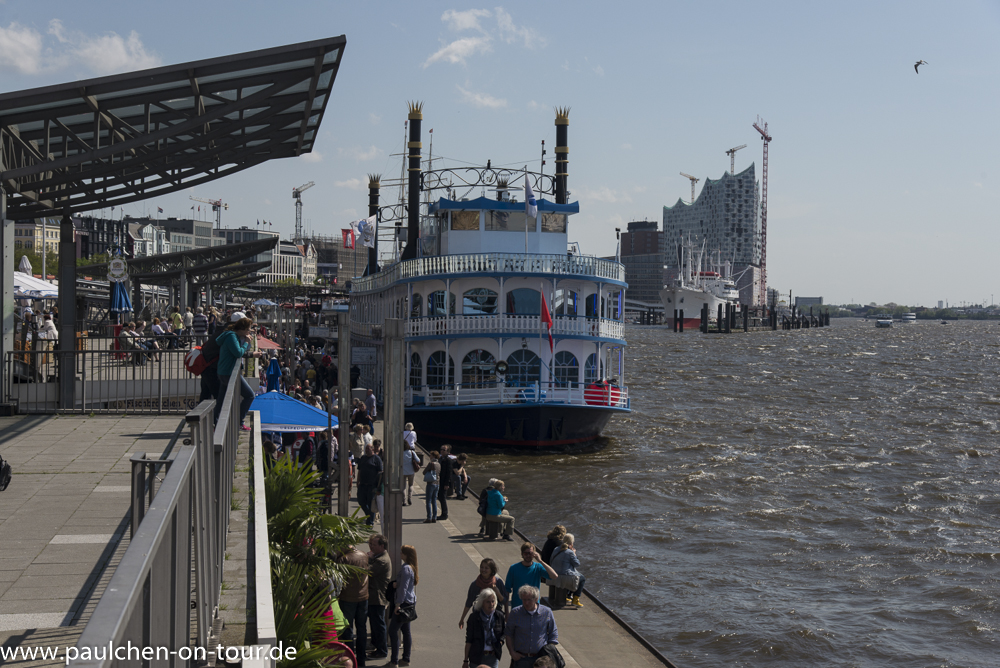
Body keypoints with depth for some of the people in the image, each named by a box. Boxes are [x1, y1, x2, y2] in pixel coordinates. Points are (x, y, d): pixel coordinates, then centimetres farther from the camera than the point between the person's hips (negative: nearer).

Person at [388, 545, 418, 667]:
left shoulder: (406, 568, -17)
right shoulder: (413, 567, 11)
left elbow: (403, 588, -20)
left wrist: (398, 604, -19)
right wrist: (396, 583, 12)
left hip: (404, 602, -10)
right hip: (411, 602, 10)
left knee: (393, 630, -5)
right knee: (406, 630, 13)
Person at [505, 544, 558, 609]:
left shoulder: (538, 567, -4)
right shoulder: (514, 568, -4)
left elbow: (555, 576, -20)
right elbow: (507, 589, 1)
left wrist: (540, 561, -23)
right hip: (517, 606, 0)